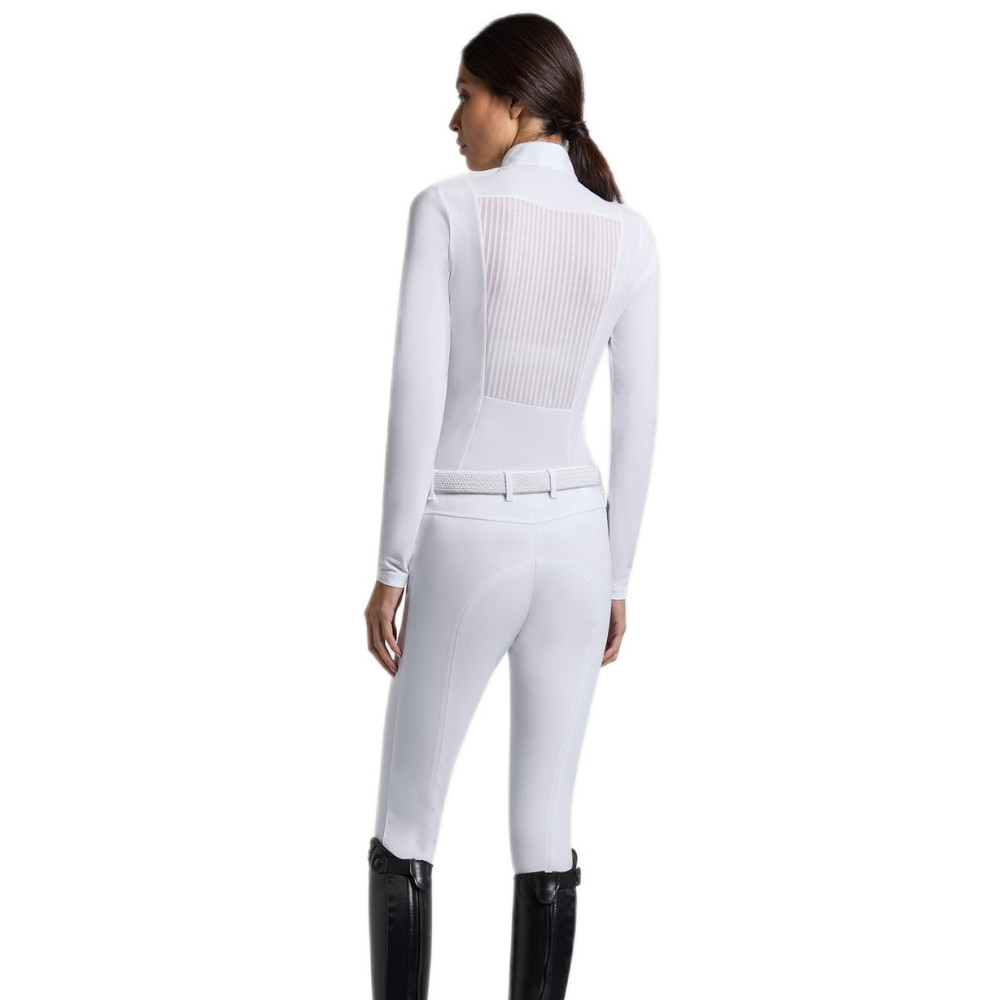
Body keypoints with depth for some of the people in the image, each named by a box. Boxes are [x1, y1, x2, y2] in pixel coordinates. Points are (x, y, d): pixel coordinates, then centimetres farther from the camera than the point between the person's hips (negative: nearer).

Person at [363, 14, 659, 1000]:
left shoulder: (445, 210, -9)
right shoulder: (630, 237, 2)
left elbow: (417, 399, -14)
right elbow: (636, 424, 2)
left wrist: (391, 568, -7)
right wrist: (617, 577, 12)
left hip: (465, 546, -3)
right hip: (573, 542, 3)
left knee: (405, 823, 12)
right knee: (543, 832, 11)